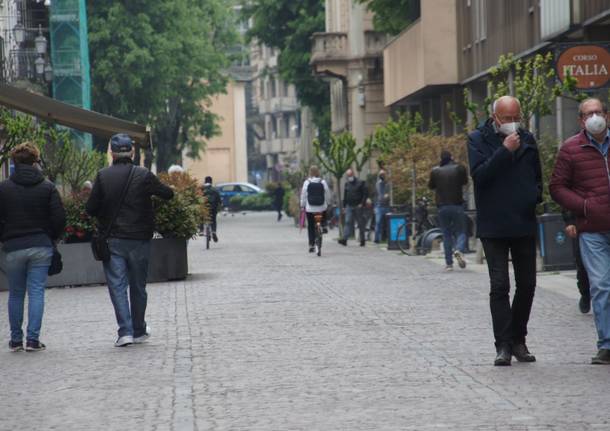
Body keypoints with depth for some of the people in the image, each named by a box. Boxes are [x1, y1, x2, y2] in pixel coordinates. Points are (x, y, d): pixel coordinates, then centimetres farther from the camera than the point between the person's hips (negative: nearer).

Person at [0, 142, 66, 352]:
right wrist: (51, 239, 12)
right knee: (36, 292, 1)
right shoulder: (47, 187, -2)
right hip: (41, 247, 0)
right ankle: (33, 339, -5)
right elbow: (59, 218, -4)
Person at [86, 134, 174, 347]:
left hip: (112, 240, -1)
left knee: (117, 286, 1)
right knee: (138, 287, 14)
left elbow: (91, 209, -6)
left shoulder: (103, 176, -6)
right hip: (139, 240, 1)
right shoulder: (144, 175, -7)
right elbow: (169, 194, 0)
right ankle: (139, 331, 24)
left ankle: (125, 331, -12)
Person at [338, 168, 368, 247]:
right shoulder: (347, 184, 13)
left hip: (358, 207, -3)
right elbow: (345, 196, 19)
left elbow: (365, 194, -4)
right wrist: (344, 206, 14)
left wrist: (362, 203, -12)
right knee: (348, 222, -9)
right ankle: (345, 239, -18)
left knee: (361, 224, 4)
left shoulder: (361, 183, -1)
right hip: (349, 206, 3)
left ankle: (362, 240, 13)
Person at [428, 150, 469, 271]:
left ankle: (449, 263, 4)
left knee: (446, 234, 8)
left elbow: (431, 186, 13)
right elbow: (465, 181, 14)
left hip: (442, 207, 1)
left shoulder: (435, 171, 0)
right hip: (457, 205, -1)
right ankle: (459, 250, -25)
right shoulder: (459, 168, -1)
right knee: (460, 231, 6)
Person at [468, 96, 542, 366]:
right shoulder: (478, 139, -3)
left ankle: (518, 340, 20)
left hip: (525, 224, 5)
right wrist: (505, 151, -21)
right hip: (494, 227, -5)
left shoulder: (526, 139, 10)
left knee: (527, 285, 8)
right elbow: (479, 174, -16)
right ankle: (503, 345, -6)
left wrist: (536, 195, 5)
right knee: (499, 286, -8)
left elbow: (537, 175, 23)